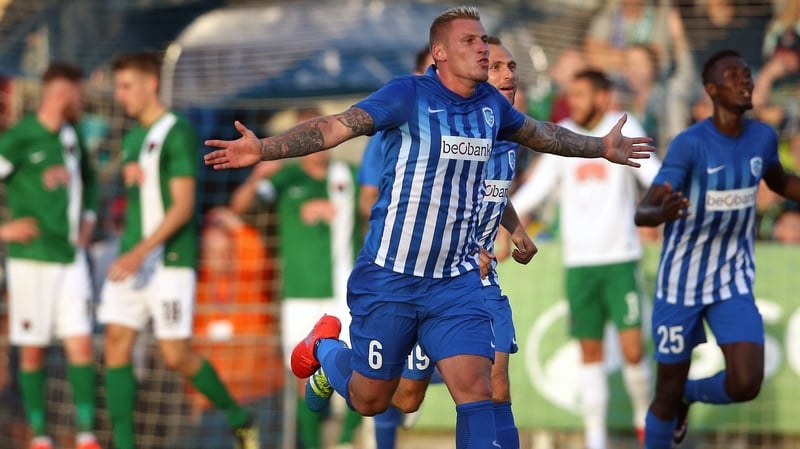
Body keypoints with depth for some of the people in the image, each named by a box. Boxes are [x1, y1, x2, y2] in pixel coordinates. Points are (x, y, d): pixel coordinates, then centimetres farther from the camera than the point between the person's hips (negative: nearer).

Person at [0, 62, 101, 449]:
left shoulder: (71, 135, 11)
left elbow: (88, 178, 30)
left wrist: (87, 221, 18)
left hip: (72, 258, 5)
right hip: (32, 258, -5)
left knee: (81, 345, -3)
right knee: (33, 353, 3)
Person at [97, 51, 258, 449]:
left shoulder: (177, 133, -10)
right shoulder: (131, 138, 16)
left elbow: (182, 207, -16)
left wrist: (140, 252, -23)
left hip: (170, 260, -8)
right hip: (131, 258, 8)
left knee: (175, 355, -7)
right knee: (116, 344, -4)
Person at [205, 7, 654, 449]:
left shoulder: (491, 103, 3)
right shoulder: (409, 94, -16)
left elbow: (540, 133, 25)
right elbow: (333, 127, -26)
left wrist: (601, 147, 35)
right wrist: (263, 148, -40)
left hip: (457, 282, 4)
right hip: (390, 278, -4)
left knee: (476, 390, -11)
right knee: (369, 401, 11)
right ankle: (322, 346, 42)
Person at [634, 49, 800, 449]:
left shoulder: (763, 138, -3)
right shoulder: (690, 144, -19)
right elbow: (641, 213, -26)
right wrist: (663, 212, -50)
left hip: (734, 283, 4)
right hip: (681, 284, -4)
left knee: (746, 384, -12)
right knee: (668, 392, 4)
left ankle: (689, 394, 21)